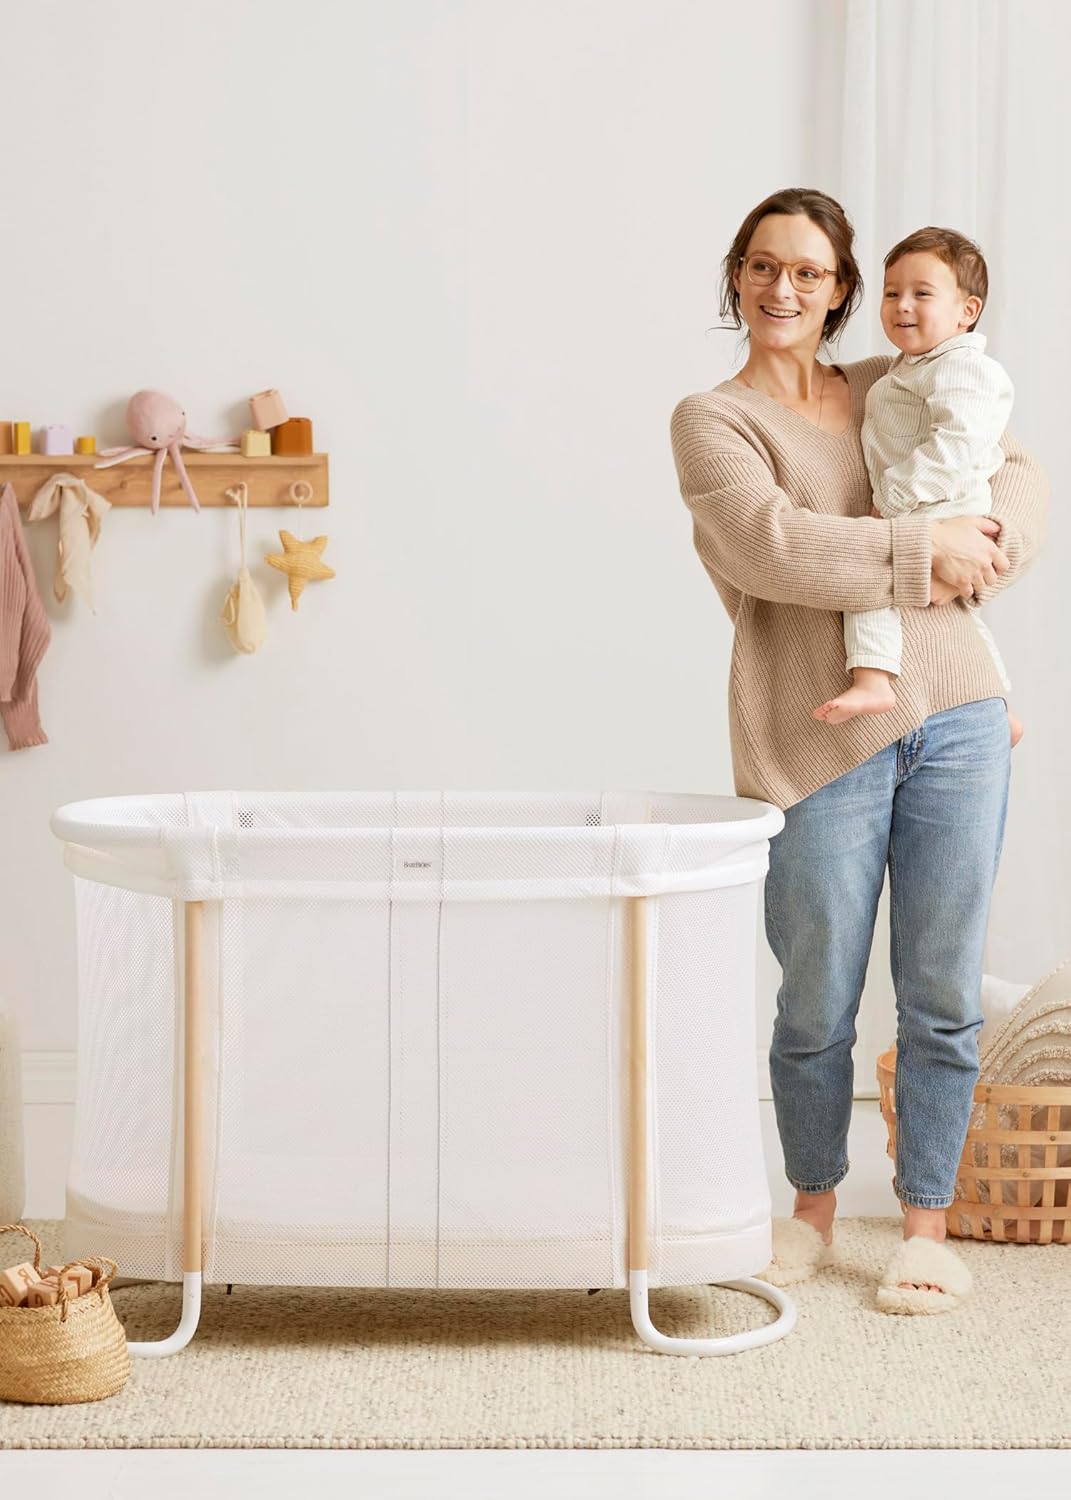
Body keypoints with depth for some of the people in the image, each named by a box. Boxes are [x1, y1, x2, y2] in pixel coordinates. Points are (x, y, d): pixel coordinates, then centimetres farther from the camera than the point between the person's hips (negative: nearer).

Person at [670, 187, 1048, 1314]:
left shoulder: (891, 389, 16)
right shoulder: (712, 419, 2)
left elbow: (1016, 469, 16)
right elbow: (772, 546, -14)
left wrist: (990, 544, -5)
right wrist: (920, 553, -14)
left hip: (954, 714, 4)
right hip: (819, 739, -3)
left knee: (942, 995, 7)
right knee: (817, 1001, 6)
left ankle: (927, 1223, 22)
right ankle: (813, 1208, 29)